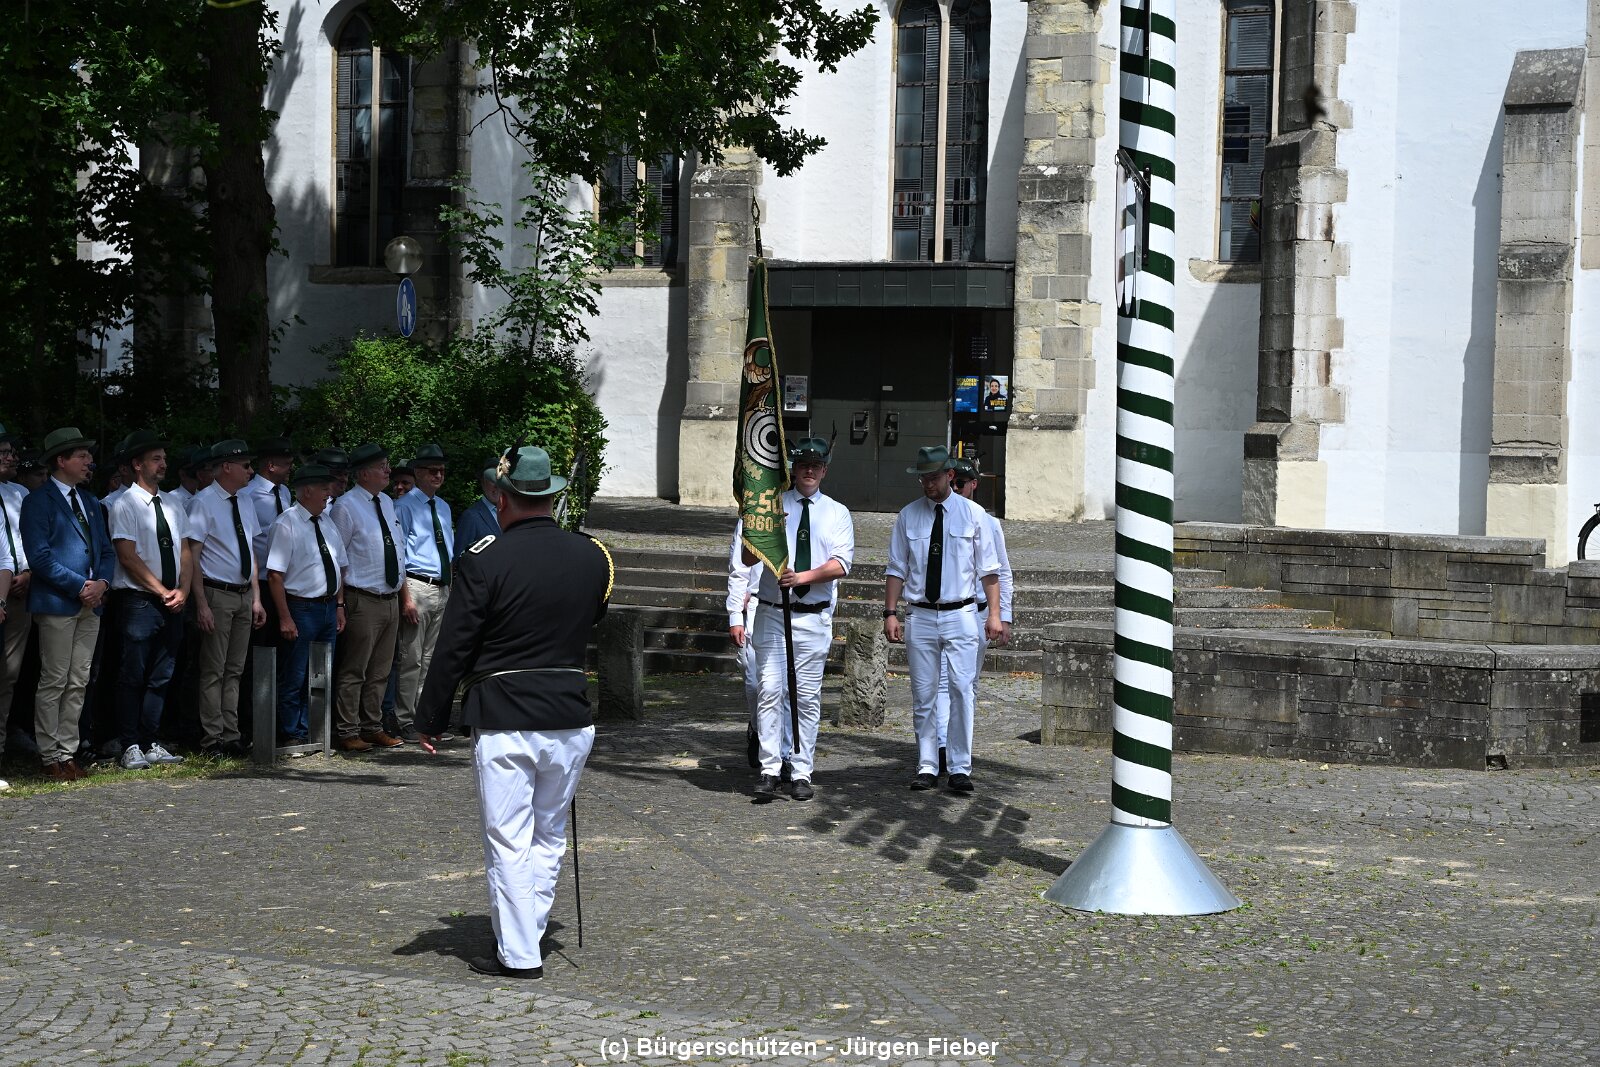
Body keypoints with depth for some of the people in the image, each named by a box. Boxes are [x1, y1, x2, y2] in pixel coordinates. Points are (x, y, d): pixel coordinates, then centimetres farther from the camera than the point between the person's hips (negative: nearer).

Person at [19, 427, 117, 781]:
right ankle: (50, 756, 3)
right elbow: (39, 556, -13)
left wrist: (102, 583, -1)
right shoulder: (39, 501, -5)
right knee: (54, 682, -3)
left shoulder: (90, 502, 19)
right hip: (57, 604, -7)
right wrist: (79, 585, -15)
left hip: (91, 604, 7)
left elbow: (106, 551, 19)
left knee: (78, 684, 7)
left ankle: (67, 752, 12)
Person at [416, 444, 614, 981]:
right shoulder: (592, 557, 2)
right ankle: (526, 933, 28)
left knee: (509, 841, 4)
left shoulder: (485, 560, -12)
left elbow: (453, 648, -9)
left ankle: (518, 955, 8)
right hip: (572, 716, 5)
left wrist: (431, 719, 0)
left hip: (505, 720, -4)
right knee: (550, 834, 18)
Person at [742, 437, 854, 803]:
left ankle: (802, 773, 6)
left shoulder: (837, 513, 8)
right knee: (771, 691, -7)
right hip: (772, 612, 0)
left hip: (814, 617, 0)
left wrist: (803, 577, -18)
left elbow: (841, 564, -4)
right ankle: (770, 770, -5)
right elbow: (748, 558, 3)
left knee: (808, 696, 2)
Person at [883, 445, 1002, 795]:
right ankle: (927, 767, 11)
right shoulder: (908, 516, 6)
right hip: (920, 616, 2)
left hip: (960, 615, -1)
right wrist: (890, 613, -1)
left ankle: (960, 769, -2)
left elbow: (988, 569, 4)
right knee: (923, 695, 4)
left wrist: (994, 614, -4)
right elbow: (896, 569, 8)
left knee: (961, 690, -7)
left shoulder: (972, 514, 3)